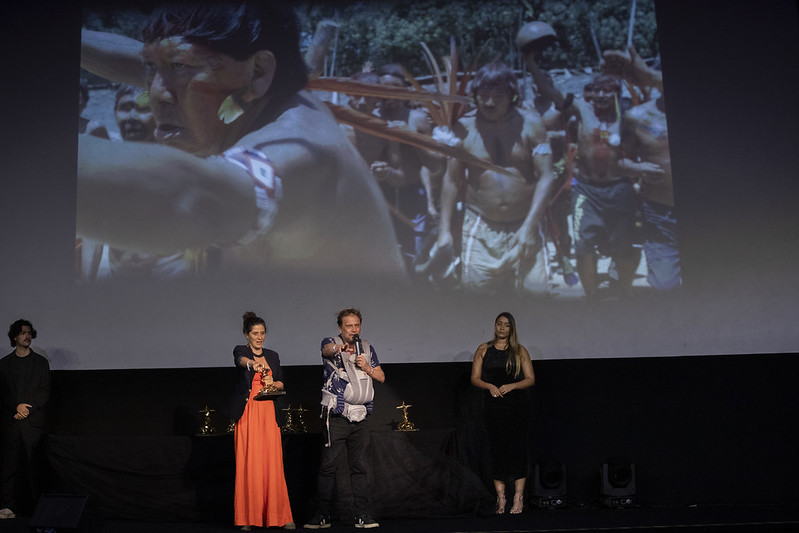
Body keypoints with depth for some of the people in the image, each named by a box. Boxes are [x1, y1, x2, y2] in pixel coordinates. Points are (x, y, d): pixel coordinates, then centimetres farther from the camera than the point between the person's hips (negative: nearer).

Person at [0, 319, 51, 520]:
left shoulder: (41, 362, 10)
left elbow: (44, 392, 4)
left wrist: (27, 408, -8)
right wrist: (17, 406, -10)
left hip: (34, 420, -1)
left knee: (34, 462, -4)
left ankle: (36, 504, -1)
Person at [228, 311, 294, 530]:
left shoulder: (273, 355, 17)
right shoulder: (241, 350, 4)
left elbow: (282, 384, 19)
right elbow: (241, 360, -21)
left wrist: (273, 383, -4)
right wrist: (252, 363, -43)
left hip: (269, 414, 3)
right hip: (247, 413, -3)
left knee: (273, 463, -3)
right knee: (248, 463, -6)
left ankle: (278, 515, 0)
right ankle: (248, 517, 0)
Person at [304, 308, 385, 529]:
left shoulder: (367, 347, 13)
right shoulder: (331, 343, -1)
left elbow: (381, 377, 14)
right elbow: (327, 349, -28)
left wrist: (366, 367, -7)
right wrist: (339, 348, -52)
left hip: (360, 415, 4)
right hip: (336, 416, -4)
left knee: (359, 466, 5)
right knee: (328, 465, -4)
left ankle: (363, 515, 8)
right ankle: (322, 515, 5)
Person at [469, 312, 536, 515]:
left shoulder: (519, 350, 6)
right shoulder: (484, 349, 10)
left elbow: (530, 379, 3)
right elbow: (475, 378, 6)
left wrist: (511, 386, -13)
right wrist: (490, 386, -13)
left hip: (517, 405, -1)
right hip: (493, 405, 1)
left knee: (517, 449, -5)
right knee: (496, 449, 0)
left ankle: (518, 499, -1)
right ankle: (500, 499, 6)